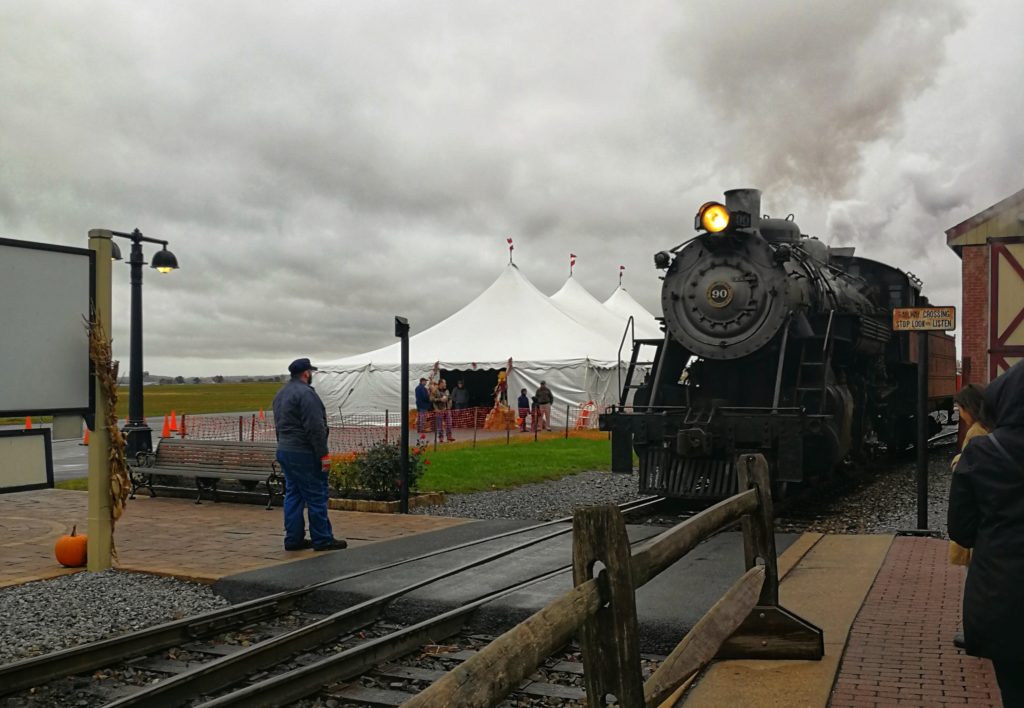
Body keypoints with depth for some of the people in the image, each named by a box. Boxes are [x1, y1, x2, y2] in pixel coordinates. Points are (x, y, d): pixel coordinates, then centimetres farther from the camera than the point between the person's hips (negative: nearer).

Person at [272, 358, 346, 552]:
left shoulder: (281, 394, 15)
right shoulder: (306, 393, -16)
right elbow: (315, 428, -20)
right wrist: (323, 454, -17)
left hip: (284, 450, 10)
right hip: (304, 453, -10)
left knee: (293, 495, 12)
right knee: (317, 496, -3)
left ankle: (293, 539, 13)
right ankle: (322, 539, 1)